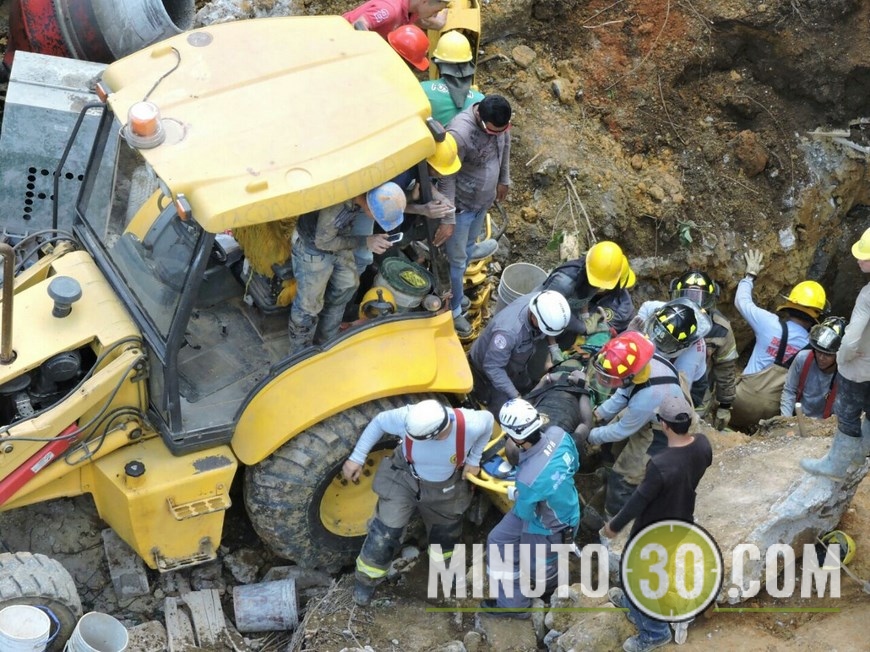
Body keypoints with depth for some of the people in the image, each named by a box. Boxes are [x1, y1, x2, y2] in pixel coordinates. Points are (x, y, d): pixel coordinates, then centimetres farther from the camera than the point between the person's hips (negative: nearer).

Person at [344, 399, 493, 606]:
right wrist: (357, 458, -17)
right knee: (384, 531, -6)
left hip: (444, 488, 2)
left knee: (445, 529, 24)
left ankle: (441, 562, 60)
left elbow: (488, 420, -14)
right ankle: (366, 580, 21)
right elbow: (379, 422, -18)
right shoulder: (406, 418, -39)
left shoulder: (470, 426, -38)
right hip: (404, 479, -1)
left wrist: (474, 460, -10)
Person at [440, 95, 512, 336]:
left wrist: (504, 180, 19)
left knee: (468, 242, 32)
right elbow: (448, 178, -28)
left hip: (485, 198, 6)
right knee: (457, 260, 10)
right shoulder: (460, 134, -38)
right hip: (462, 205, -6)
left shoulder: (499, 121, -16)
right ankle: (453, 311, 28)